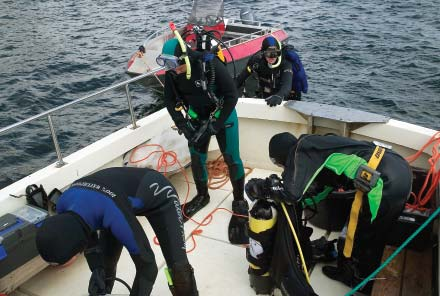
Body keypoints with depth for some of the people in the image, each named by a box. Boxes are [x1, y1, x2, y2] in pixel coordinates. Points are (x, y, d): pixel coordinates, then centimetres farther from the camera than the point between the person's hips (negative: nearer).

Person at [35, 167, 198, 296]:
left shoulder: (115, 215, -43)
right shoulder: (64, 204, -22)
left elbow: (146, 263, -31)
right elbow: (87, 236, -2)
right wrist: (97, 269, -15)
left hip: (159, 194, -6)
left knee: (177, 265, -16)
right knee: (104, 262, 2)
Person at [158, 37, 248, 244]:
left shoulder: (210, 65, -30)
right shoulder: (171, 73, -14)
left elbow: (231, 95, -24)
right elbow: (170, 101, -1)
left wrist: (217, 123, -24)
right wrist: (183, 125, -11)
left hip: (223, 114, -4)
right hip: (197, 117, 5)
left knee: (231, 158, -5)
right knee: (196, 157, 8)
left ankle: (239, 201, 12)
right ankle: (202, 196, 30)